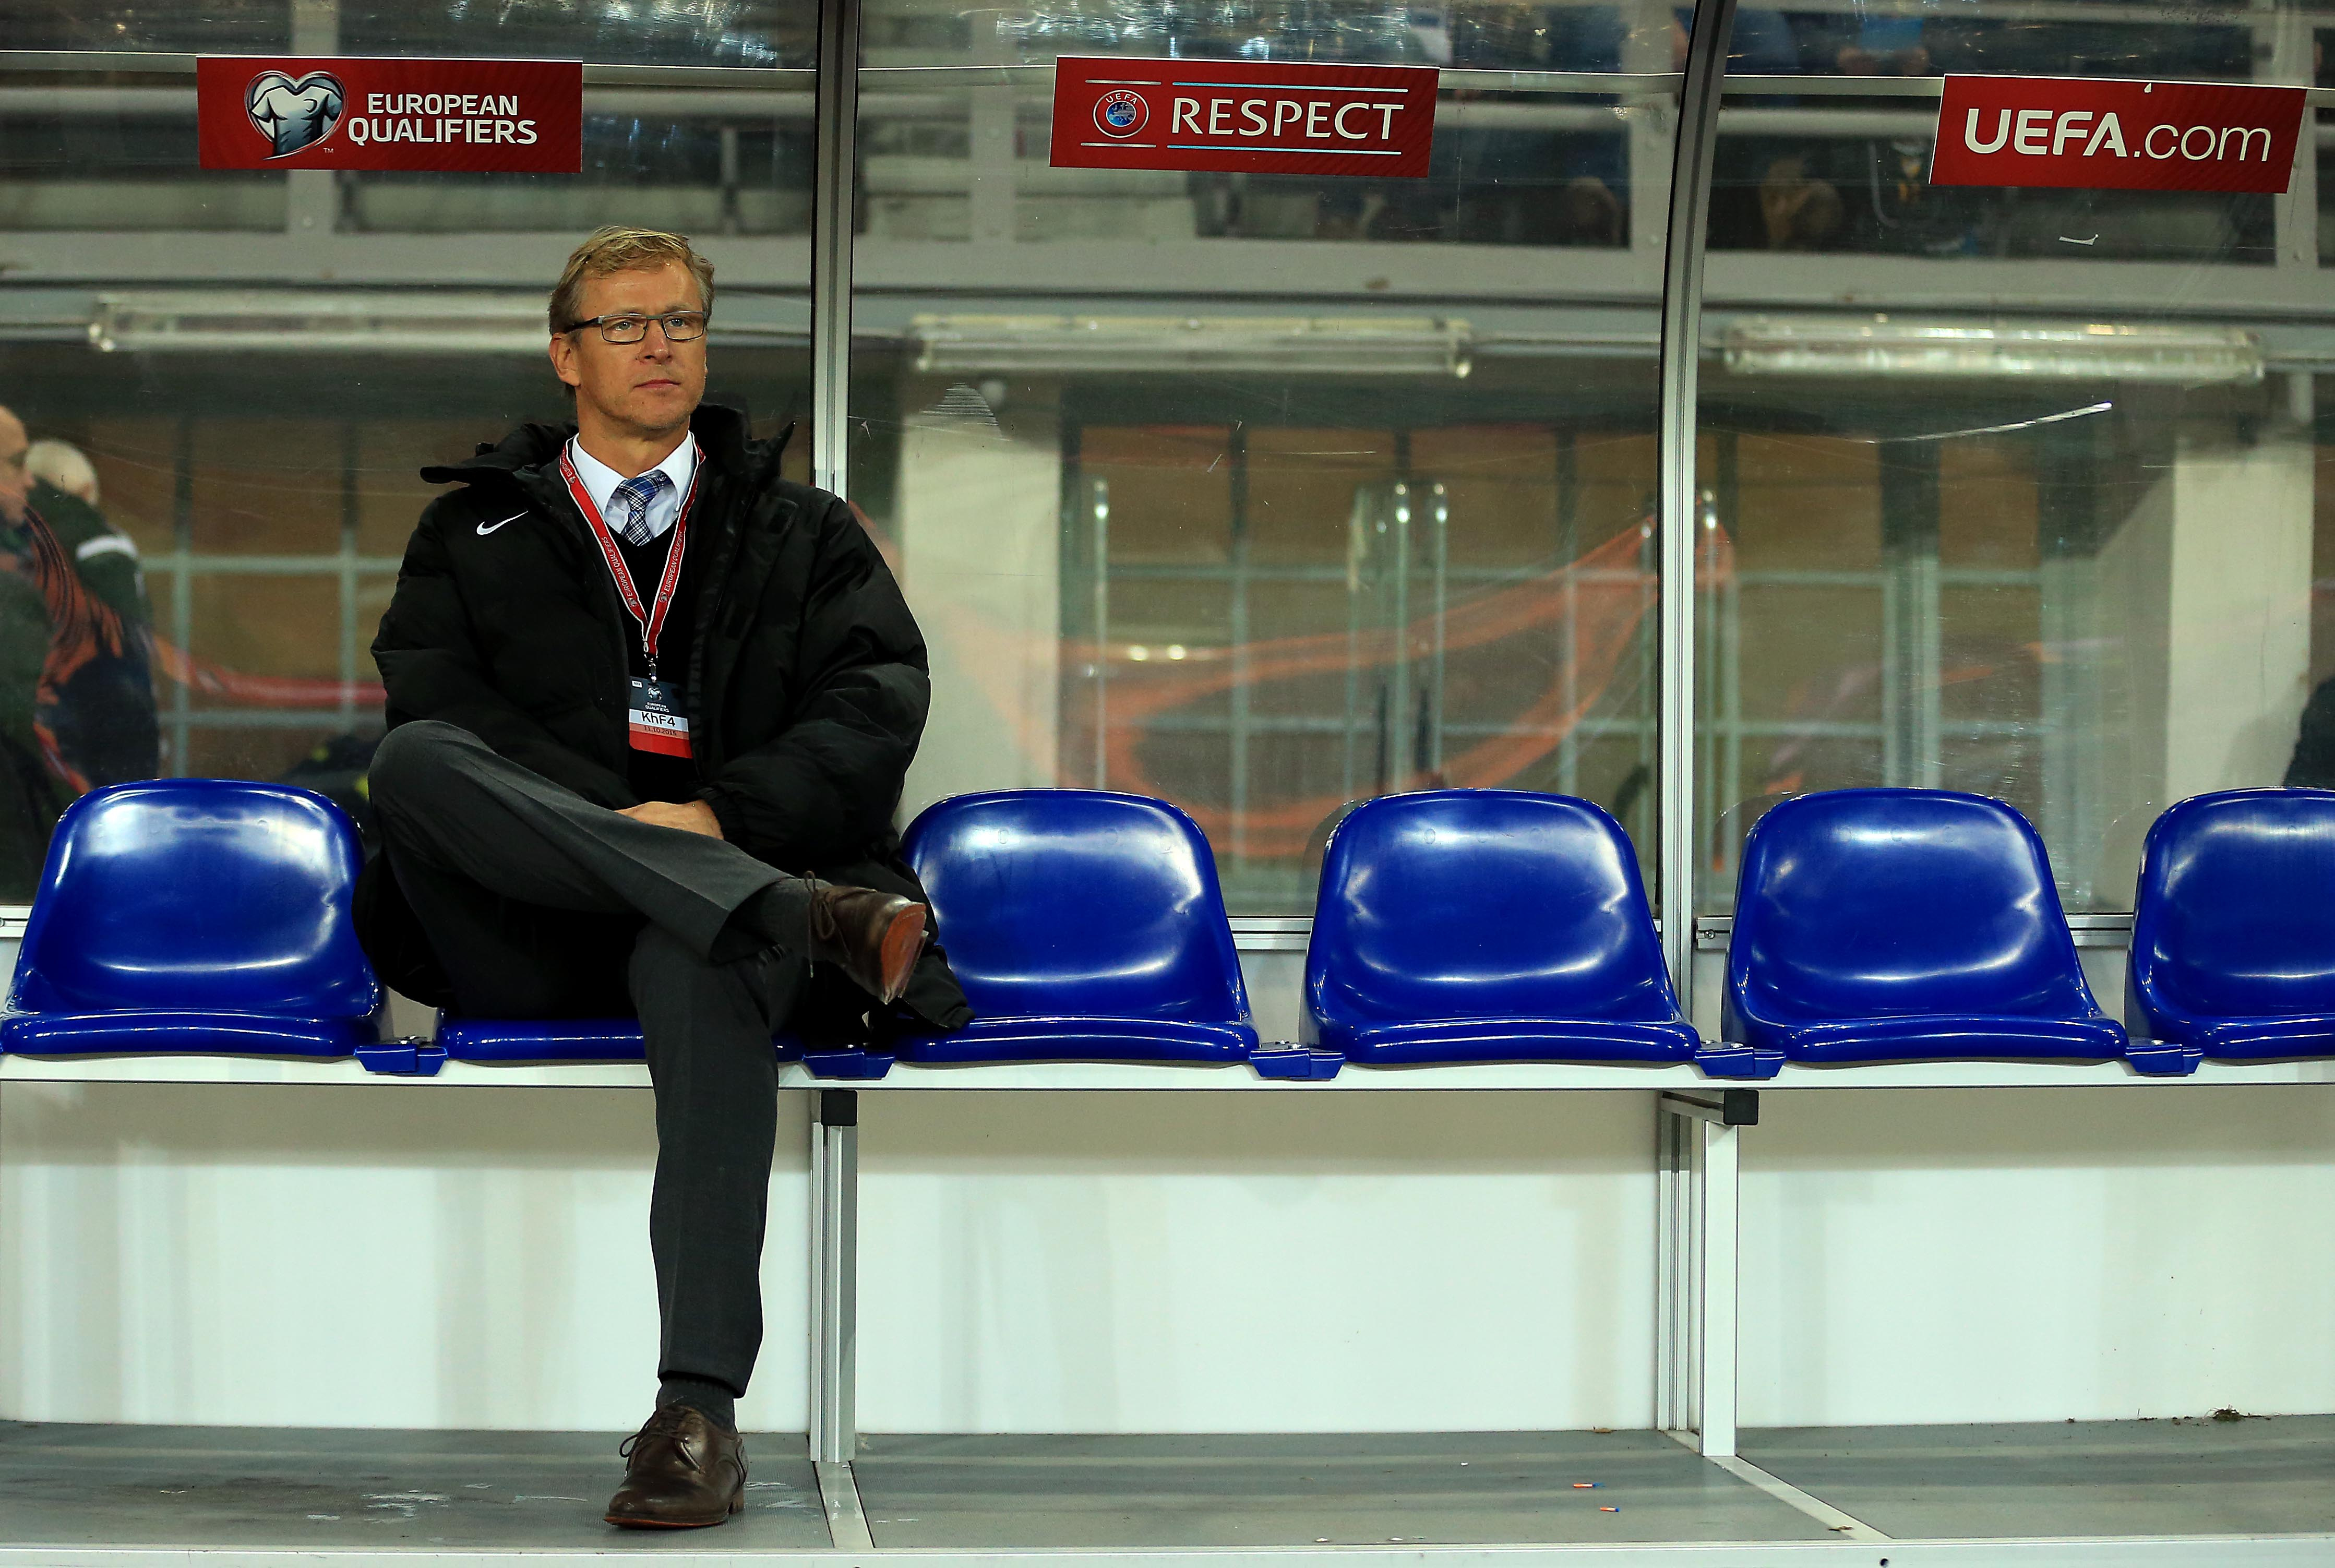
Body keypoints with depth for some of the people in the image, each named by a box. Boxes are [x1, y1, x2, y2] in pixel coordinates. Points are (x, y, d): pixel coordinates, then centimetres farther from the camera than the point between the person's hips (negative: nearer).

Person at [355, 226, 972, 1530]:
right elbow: (437, 702, 4)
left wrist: (721, 812, -13)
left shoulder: (804, 533, 24)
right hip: (532, 934, 1)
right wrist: (628, 817, -13)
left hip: (728, 874, -1)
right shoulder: (475, 532, 23)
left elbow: (881, 702, 6)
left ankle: (700, 1406, -44)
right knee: (412, 764, -30)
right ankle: (818, 921, -42)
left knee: (705, 968, -38)